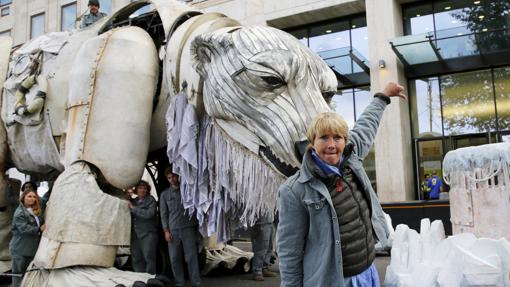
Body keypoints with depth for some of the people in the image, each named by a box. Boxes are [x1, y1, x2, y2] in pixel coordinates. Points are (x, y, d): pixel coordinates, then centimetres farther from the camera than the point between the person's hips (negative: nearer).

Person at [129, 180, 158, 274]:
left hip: (148, 234, -5)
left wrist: (133, 208, -9)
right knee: (136, 259, 5)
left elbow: (149, 214, -14)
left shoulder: (151, 200, 1)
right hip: (135, 234, 5)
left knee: (148, 257, -8)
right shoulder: (134, 201, 18)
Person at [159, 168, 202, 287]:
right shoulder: (164, 194, 12)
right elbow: (163, 214, 8)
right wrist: (166, 230, -1)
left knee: (191, 257, -4)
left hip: (188, 228, -1)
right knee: (175, 258, 2)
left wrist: (196, 224, -4)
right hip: (173, 230, 1)